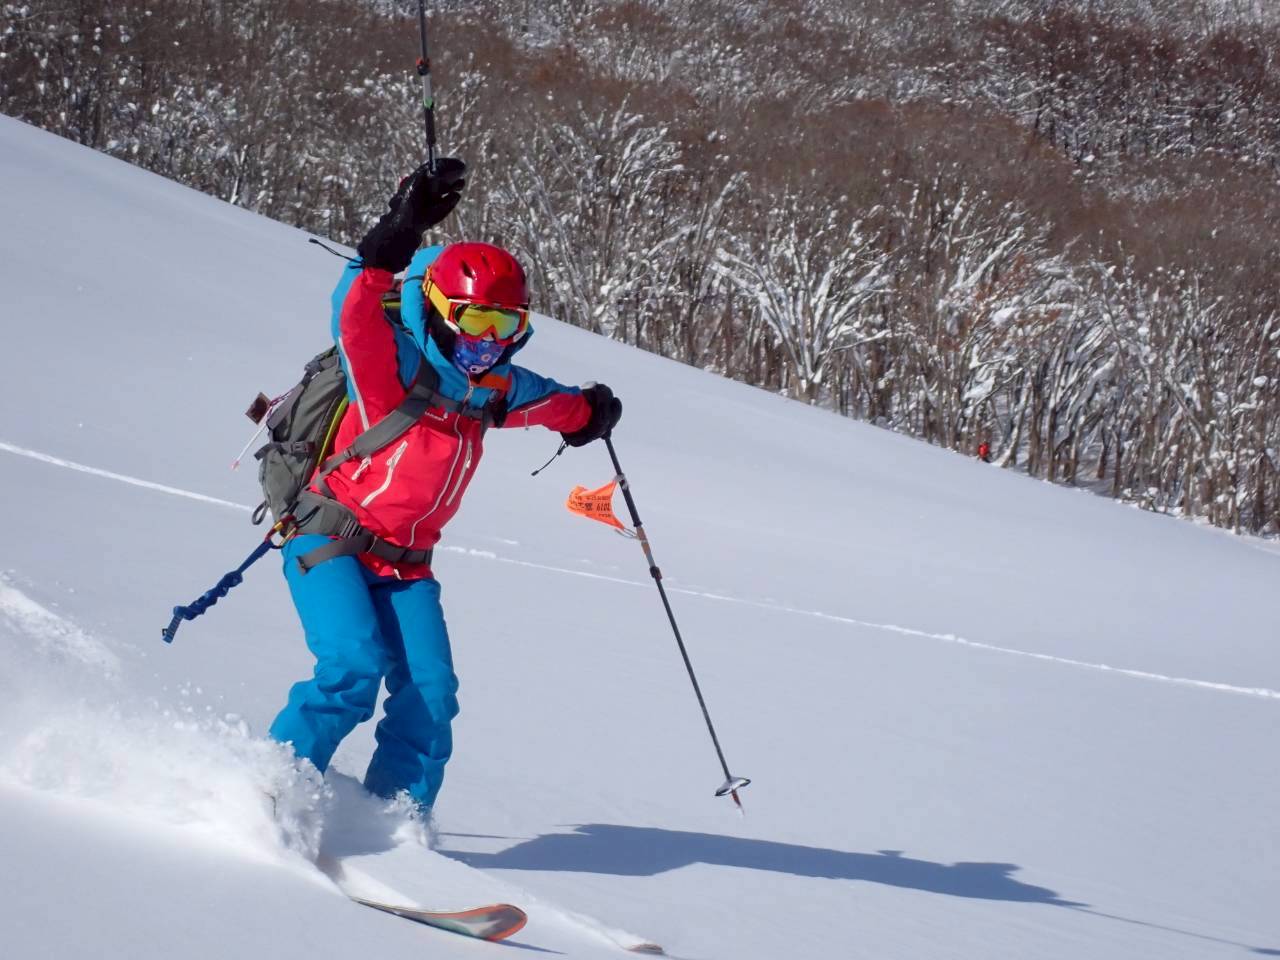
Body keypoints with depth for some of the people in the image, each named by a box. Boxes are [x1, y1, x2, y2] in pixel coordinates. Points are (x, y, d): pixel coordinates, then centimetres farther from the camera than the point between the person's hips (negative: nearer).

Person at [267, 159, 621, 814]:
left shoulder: (496, 388, 6)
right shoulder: (394, 366, -14)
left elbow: (550, 402, 32)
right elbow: (357, 317, -36)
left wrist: (588, 412, 26)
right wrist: (396, 238, -42)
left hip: (406, 563, 6)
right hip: (331, 539, -6)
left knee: (429, 695, -9)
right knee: (355, 669, -24)